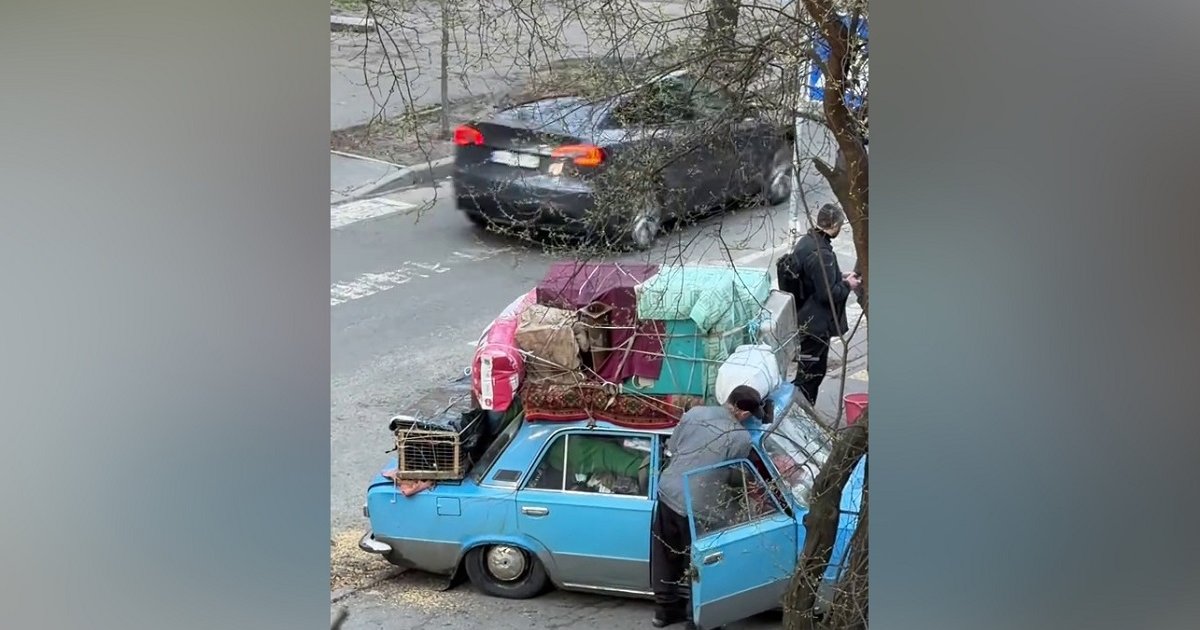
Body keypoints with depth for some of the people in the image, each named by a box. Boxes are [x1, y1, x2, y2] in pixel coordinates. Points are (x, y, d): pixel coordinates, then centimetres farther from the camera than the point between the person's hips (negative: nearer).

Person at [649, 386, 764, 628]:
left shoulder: (695, 412, 2)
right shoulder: (741, 438, -12)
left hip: (667, 492, 6)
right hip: (695, 506, -6)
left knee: (666, 555, 19)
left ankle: (665, 608, 33)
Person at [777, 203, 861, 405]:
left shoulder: (806, 241, 6)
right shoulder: (821, 254, -26)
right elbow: (828, 294, -25)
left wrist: (841, 277, 13)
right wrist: (847, 286, -8)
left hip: (804, 318, 10)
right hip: (816, 324, -10)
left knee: (813, 371, 21)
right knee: (810, 374, -1)